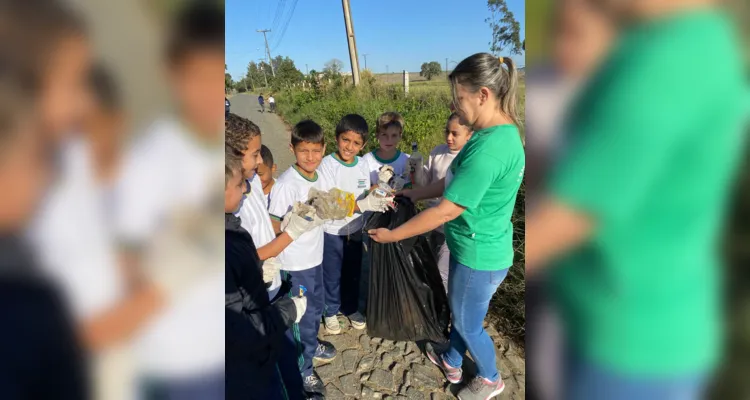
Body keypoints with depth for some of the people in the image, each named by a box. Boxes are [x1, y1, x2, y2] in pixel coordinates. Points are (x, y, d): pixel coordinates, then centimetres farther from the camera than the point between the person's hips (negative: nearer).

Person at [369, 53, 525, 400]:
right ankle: (452, 363, 52)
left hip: (478, 255, -9)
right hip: (477, 247, 9)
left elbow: (446, 212, -28)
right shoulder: (500, 131, 0)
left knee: (468, 324, 17)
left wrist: (392, 235, -17)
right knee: (459, 311, 28)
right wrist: (417, 193, 10)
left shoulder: (488, 148, -32)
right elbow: (457, 181, 10)